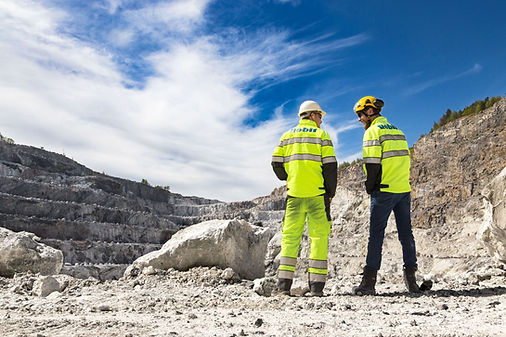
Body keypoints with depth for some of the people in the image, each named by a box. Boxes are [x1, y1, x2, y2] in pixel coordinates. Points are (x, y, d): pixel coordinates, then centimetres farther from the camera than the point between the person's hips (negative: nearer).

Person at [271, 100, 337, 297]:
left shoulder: (287, 136, 12)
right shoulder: (321, 135, 2)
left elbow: (276, 163, 6)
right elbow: (330, 165, -5)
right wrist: (330, 192, 4)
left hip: (294, 194, 3)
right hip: (317, 193, -3)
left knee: (290, 236, 7)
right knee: (319, 236, 3)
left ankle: (284, 284, 4)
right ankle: (316, 285, 2)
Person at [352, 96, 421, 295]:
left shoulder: (373, 131, -7)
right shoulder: (397, 130, 18)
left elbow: (372, 162, -15)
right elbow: (405, 160, 16)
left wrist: (370, 187, -4)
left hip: (385, 191, -7)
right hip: (404, 189, 7)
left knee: (376, 234, -3)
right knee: (406, 233, 11)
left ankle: (369, 282, -1)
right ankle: (411, 278, 16)